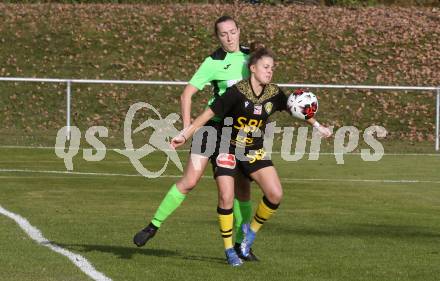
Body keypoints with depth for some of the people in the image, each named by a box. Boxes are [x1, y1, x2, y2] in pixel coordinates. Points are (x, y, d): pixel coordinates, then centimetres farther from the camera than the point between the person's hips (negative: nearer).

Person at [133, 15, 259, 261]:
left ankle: (240, 244, 14)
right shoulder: (214, 63, -9)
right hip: (215, 125, -5)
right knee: (189, 181, -10)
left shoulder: (249, 55, 5)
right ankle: (154, 225, 0)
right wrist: (187, 126, -21)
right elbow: (187, 93, -12)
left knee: (243, 187, 4)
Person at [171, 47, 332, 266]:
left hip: (254, 152, 4)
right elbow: (209, 113, -17)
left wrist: (318, 126, 19)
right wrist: (185, 135, -19)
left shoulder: (274, 94, -6)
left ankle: (252, 230, 13)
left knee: (275, 194, -12)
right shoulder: (237, 92, -20)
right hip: (228, 149, -4)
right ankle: (229, 250, 2)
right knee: (226, 197, -15)